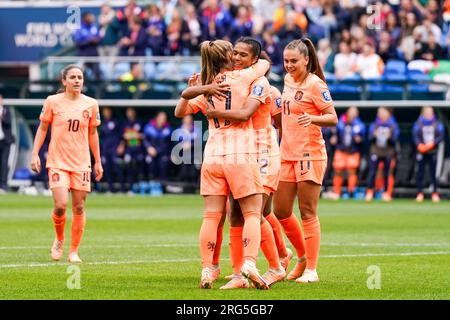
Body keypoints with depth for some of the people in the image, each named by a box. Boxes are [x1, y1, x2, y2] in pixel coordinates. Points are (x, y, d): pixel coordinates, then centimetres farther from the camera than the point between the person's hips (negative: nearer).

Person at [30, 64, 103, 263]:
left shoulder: (91, 104, 4)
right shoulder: (53, 102, -2)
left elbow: (92, 133, 13)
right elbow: (42, 128, 5)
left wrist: (98, 161, 13)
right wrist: (35, 154, -2)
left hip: (81, 163, 2)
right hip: (57, 161, -2)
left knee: (79, 208, 0)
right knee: (60, 206, -14)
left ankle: (74, 251, 11)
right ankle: (59, 240, 15)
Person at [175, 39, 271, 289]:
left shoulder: (206, 91, 11)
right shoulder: (243, 77, 1)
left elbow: (180, 112, 17)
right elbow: (265, 63, 19)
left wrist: (191, 88, 16)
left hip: (212, 155, 4)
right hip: (241, 155, -4)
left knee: (212, 216, 4)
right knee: (252, 213, 0)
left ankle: (207, 270, 0)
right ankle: (249, 263, -19)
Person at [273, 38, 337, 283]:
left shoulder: (315, 84, -10)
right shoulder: (288, 80, 12)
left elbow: (333, 118, -14)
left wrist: (313, 118, -30)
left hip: (310, 155, -8)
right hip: (287, 153, 8)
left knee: (307, 213, -5)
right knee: (281, 211, 8)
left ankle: (311, 270, -1)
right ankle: (302, 257, 26)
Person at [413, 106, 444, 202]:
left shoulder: (437, 124, 6)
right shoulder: (418, 124, 5)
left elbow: (441, 136, -1)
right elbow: (415, 136, -2)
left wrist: (432, 143, -17)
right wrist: (419, 145, -21)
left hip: (433, 152, 0)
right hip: (421, 152, 0)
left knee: (433, 172, 0)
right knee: (420, 172, -2)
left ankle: (435, 193, 5)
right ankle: (420, 193, 2)